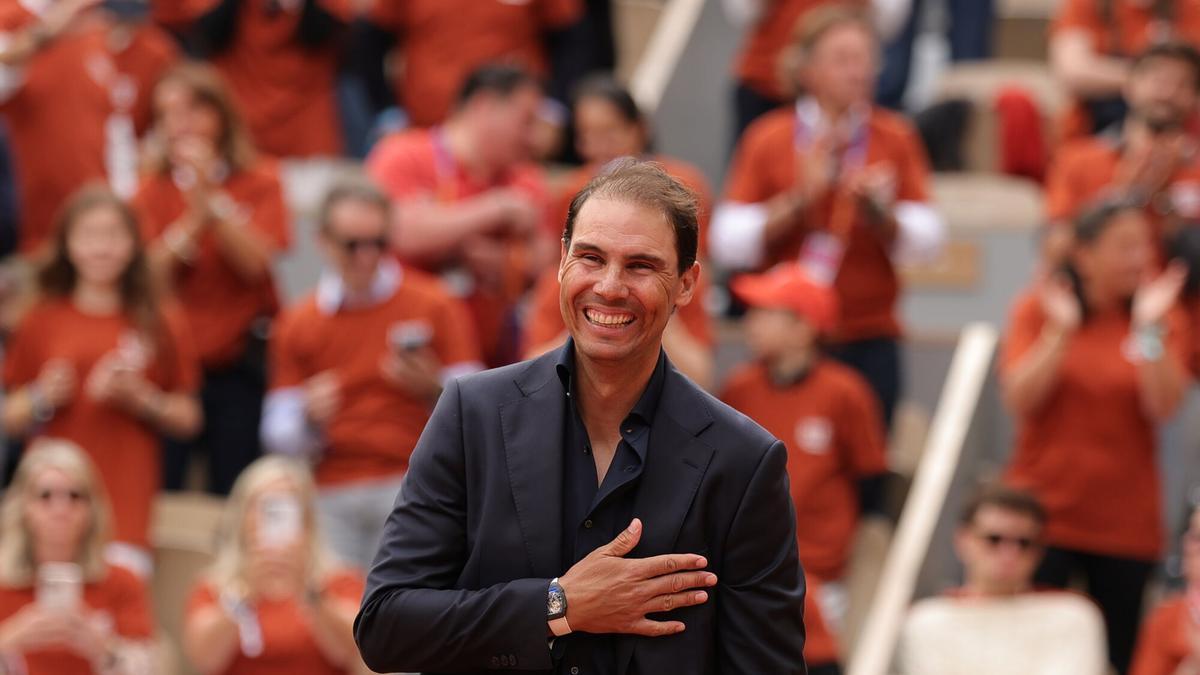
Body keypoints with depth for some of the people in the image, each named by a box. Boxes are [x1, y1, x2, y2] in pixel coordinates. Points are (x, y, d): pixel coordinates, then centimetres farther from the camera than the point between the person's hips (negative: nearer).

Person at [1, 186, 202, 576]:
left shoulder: (160, 325, 9)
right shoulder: (42, 323, 9)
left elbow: (188, 419, 11)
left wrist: (141, 399, -6)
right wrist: (42, 400, -7)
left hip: (126, 508, 0)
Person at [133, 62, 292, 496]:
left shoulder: (259, 183, 3)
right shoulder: (154, 190, 5)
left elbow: (255, 263, -11)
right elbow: (150, 276, -7)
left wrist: (212, 199, -16)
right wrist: (194, 217, -17)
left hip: (240, 365, -1)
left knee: (232, 493, -2)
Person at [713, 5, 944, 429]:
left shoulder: (895, 139, 5)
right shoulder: (767, 139, -1)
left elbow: (925, 240, 1)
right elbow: (728, 243, -7)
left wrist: (879, 211, -16)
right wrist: (802, 198, -15)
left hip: (870, 344, 1)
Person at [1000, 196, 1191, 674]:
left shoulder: (1162, 318, 4)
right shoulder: (1039, 309, 2)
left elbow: (1163, 407, -10)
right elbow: (1020, 400, -9)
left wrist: (1150, 329, -19)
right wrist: (1060, 330, -17)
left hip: (1127, 522, 1)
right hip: (1046, 512, -1)